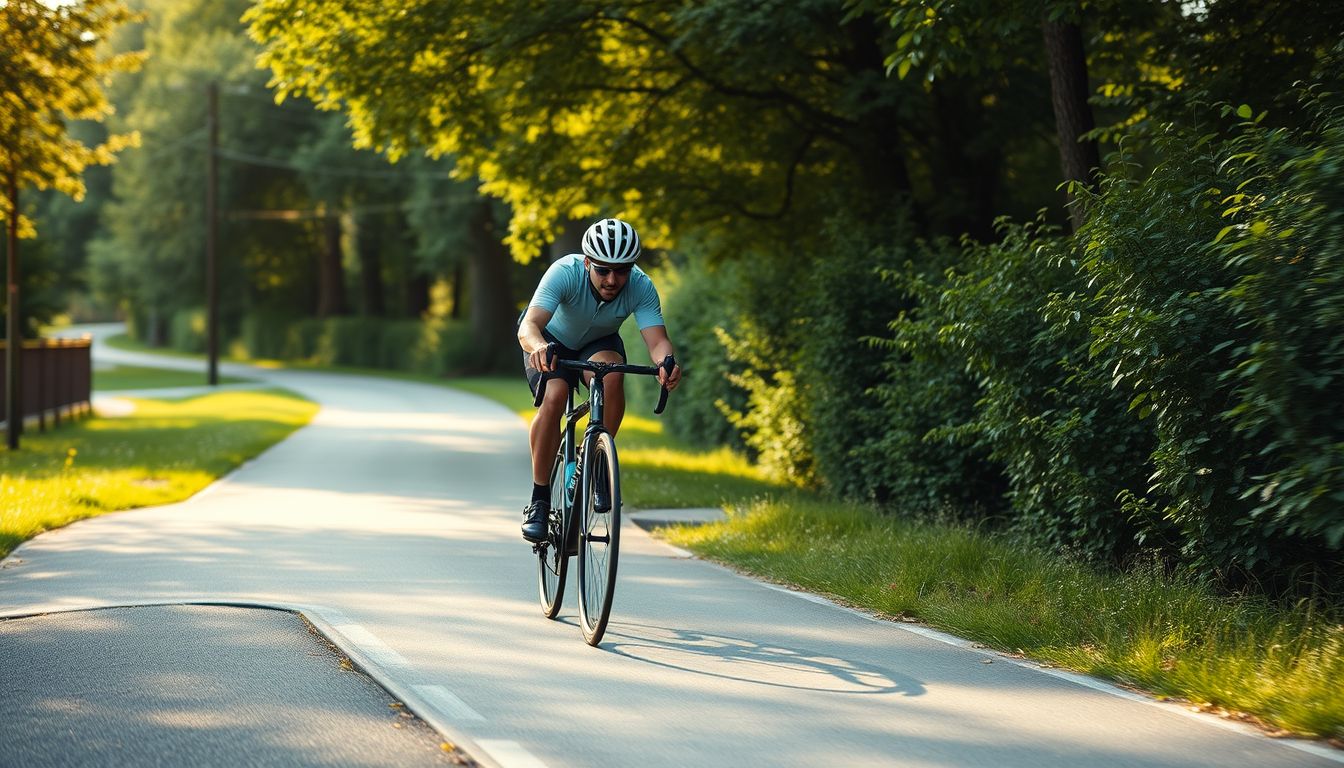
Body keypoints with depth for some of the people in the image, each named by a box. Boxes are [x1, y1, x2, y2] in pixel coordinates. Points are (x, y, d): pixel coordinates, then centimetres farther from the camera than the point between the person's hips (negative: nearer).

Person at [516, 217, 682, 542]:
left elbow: (657, 339, -38)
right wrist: (538, 346, -70)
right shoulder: (565, 272, -35)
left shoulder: (641, 287, -29)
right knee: (554, 397, -30)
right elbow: (529, 326, -46)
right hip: (552, 342, -2)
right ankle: (539, 500, -17)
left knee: (612, 375, -33)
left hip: (599, 344, 2)